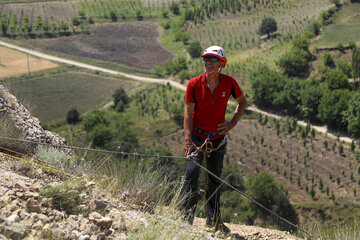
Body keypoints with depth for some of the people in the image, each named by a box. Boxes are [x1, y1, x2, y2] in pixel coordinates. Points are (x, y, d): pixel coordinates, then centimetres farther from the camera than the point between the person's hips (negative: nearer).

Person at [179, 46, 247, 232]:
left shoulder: (229, 83, -8)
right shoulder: (194, 84, -13)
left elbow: (242, 102, 9)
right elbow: (188, 113, -11)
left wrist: (232, 123, -4)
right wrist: (188, 140, -20)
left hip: (218, 139, 3)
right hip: (197, 137, -2)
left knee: (215, 178, 13)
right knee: (192, 173, -18)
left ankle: (213, 219, 28)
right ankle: (186, 217, -9)